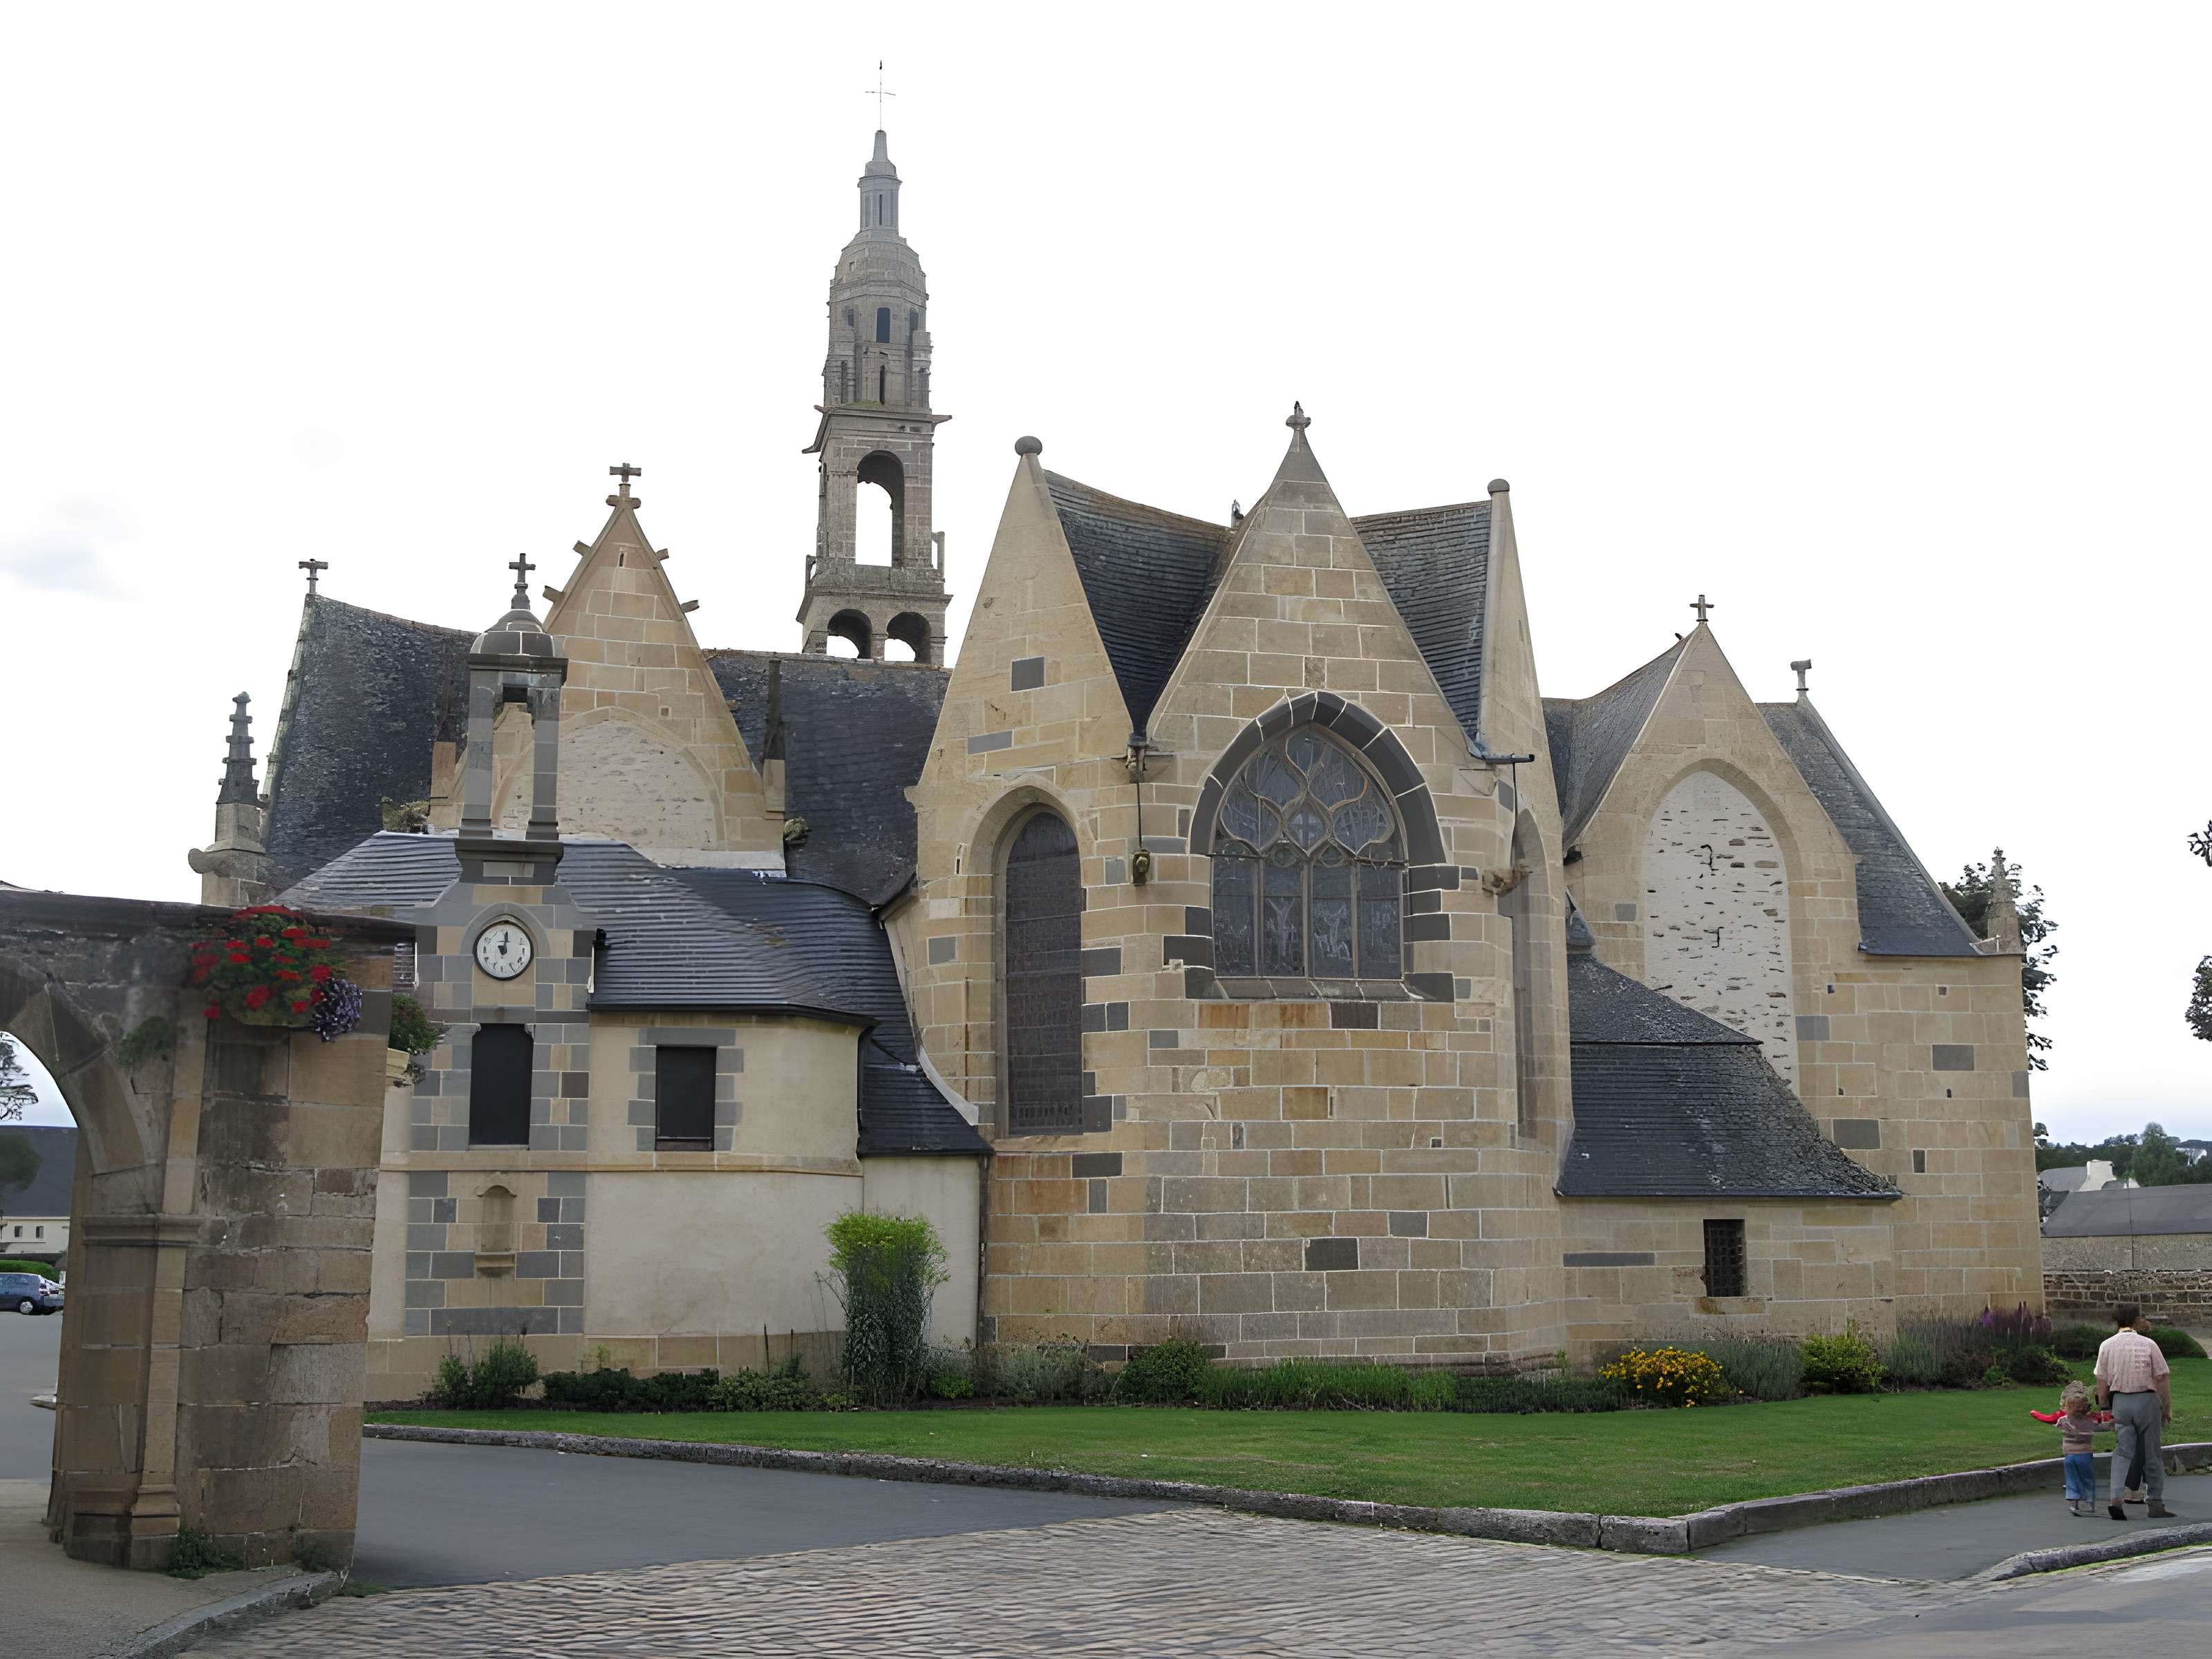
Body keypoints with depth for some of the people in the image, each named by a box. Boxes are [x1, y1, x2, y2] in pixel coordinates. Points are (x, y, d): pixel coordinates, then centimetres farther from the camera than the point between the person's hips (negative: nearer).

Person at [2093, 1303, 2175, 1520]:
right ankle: (2156, 1504, 14)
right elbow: (2162, 1380, -5)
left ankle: (2117, 1498, -13)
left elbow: (2102, 1382, 4)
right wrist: (2167, 1409, 4)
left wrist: (2104, 1407, 16)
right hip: (2147, 1399, -2)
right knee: (2152, 1453, 8)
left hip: (2120, 1401, 2)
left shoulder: (2107, 1346, 1)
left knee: (2123, 1452, 4)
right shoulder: (2148, 1345, -6)